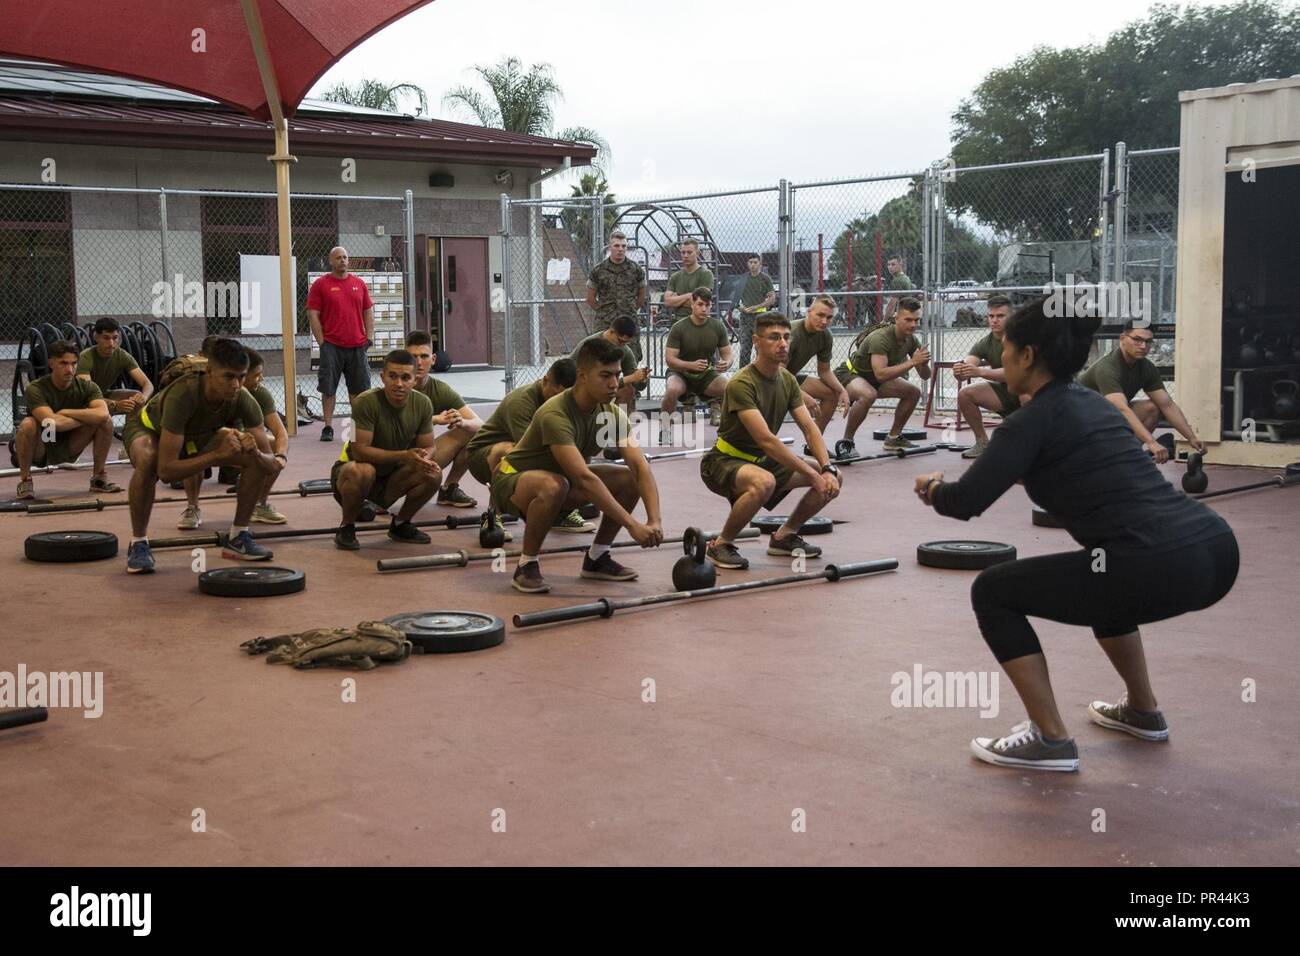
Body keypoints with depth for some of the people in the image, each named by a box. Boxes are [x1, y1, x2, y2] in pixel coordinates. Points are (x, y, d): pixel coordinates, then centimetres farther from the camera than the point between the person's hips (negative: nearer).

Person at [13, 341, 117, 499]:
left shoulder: (87, 386, -12)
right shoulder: (36, 389, -23)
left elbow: (103, 414, -31)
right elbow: (52, 422, -39)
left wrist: (66, 412, -27)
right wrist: (86, 417, -24)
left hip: (67, 448, 3)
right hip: (39, 449, -3)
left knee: (106, 421, -17)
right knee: (28, 424, -36)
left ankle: (99, 478, -5)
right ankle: (25, 480, -16)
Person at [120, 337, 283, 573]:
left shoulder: (243, 400, -26)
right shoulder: (182, 395, -41)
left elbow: (271, 464, -21)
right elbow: (166, 469, -44)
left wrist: (255, 453, -43)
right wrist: (217, 455, -49)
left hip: (196, 435, 5)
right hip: (148, 428, -5)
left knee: (259, 459, -15)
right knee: (147, 460, -40)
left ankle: (238, 537, 0)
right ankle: (138, 545, -22)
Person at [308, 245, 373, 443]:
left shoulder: (359, 284, 11)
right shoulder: (320, 285, 1)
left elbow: (369, 312, 15)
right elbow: (313, 315, -2)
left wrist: (369, 338, 5)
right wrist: (322, 343, -8)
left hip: (357, 345, 3)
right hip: (331, 345, -3)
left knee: (359, 387, 7)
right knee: (328, 387, -1)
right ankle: (328, 427, 5)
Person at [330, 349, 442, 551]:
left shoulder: (422, 404, -10)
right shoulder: (366, 402, -26)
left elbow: (428, 447, -2)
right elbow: (360, 451, -29)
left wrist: (425, 459, -27)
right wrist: (404, 456, -37)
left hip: (390, 477, 5)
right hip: (350, 471, -5)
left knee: (433, 474, -19)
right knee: (362, 472, -39)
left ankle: (400, 525, 6)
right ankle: (347, 528, -11)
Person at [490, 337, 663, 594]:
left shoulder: (612, 413, -11)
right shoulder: (555, 414, -33)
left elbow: (641, 466, -18)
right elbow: (584, 478, -41)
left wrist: (654, 520, -33)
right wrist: (632, 525, -43)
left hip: (563, 478, 7)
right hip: (514, 480, -7)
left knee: (630, 480, -9)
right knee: (554, 486, -41)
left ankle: (596, 558, 5)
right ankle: (526, 566, -20)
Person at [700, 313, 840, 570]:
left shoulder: (787, 380, 2)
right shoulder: (741, 384, -24)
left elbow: (809, 428, -1)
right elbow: (766, 439, -31)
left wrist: (827, 469, -18)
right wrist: (813, 475, -31)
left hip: (762, 461, 8)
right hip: (724, 462, -8)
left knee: (833, 479, -3)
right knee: (763, 482, -42)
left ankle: (784, 536, 13)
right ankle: (721, 545, -18)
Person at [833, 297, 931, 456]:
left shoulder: (911, 340, -8)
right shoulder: (881, 338, -32)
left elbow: (925, 376, -2)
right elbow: (880, 374, -44)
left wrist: (923, 363, -26)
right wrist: (912, 362, -43)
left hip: (873, 378, 9)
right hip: (849, 374, -9)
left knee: (913, 392, 2)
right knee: (868, 395, -39)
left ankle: (893, 438, 13)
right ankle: (846, 442, -23)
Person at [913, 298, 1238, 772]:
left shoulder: (1035, 418, -2)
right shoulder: (1091, 402, 23)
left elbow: (966, 502, -7)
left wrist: (932, 488, 16)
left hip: (1158, 569, -9)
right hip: (1216, 550, 9)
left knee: (993, 592, 8)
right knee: (1103, 576, 40)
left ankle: (1050, 741, 7)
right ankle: (1143, 712, 43)